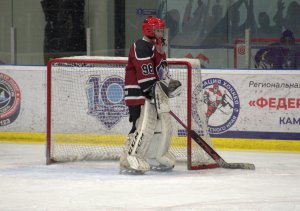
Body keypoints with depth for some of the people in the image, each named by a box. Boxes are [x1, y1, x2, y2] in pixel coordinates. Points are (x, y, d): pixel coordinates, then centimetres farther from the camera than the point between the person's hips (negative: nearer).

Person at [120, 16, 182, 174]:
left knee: (163, 124, 13)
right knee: (144, 126, -21)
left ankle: (156, 159, 25)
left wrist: (169, 83, 8)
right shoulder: (141, 47, -14)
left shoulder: (157, 47, 21)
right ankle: (128, 161, -23)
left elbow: (161, 71, 25)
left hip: (153, 93, 11)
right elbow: (144, 73, -23)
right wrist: (154, 89, -25)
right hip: (138, 94, -11)